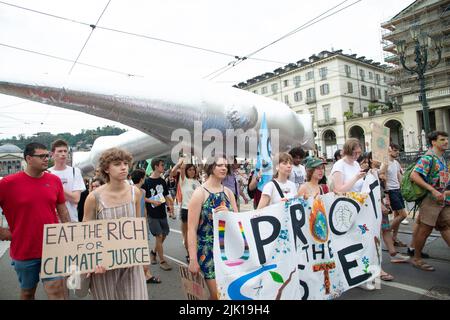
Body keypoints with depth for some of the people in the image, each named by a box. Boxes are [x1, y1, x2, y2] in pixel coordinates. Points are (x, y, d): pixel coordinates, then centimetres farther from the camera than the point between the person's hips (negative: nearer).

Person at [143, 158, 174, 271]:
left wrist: (169, 205, -1)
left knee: (164, 235, 11)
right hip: (152, 214, -6)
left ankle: (154, 252, 35)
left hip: (162, 213, 6)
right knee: (159, 235, -5)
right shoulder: (147, 182, -8)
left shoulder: (163, 181, 8)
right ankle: (162, 261, 7)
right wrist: (152, 201, -19)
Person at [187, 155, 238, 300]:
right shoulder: (200, 192, -11)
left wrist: (228, 214, -13)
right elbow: (192, 229, -14)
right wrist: (193, 259, -17)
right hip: (208, 250, -5)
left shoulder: (228, 192, 5)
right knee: (217, 294, -3)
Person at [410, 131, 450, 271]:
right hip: (430, 199, -8)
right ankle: (416, 258, 15)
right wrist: (433, 191, -27)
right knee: (425, 230, 1)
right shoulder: (428, 158, -16)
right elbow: (414, 176, -26)